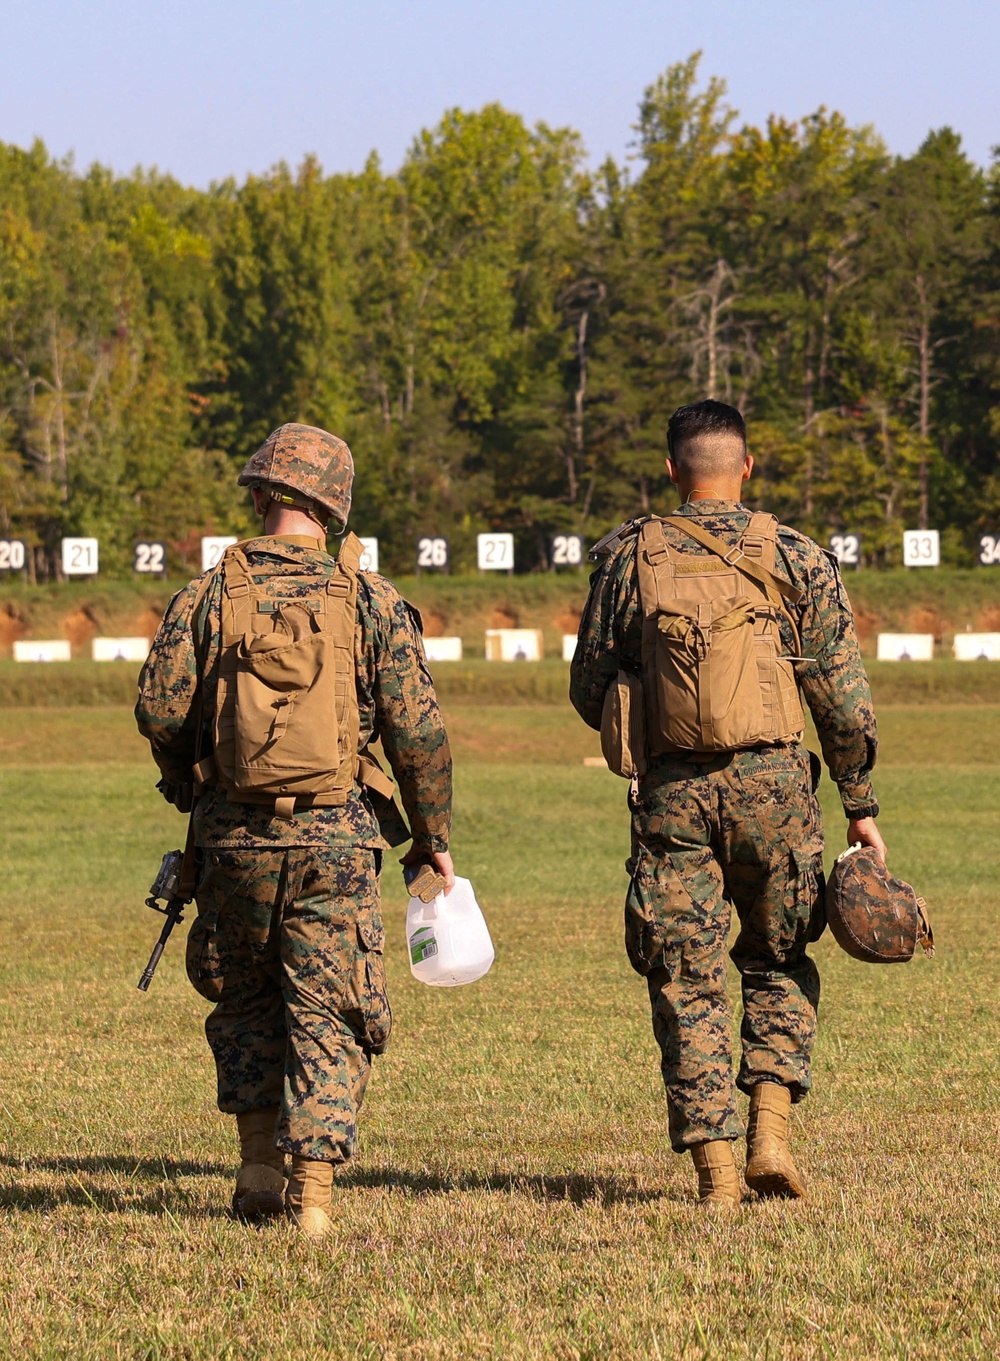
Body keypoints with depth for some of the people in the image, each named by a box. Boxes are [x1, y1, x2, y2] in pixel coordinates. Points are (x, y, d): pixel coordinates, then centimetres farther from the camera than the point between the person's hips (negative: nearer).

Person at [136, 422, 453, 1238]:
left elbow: (160, 710, -4)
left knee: (246, 1000, 22)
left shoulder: (209, 597, 2)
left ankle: (259, 1165, 17)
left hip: (236, 835, 1)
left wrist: (188, 786, 16)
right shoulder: (371, 600, -1)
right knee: (326, 1017, 2)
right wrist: (433, 835, 6)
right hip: (337, 835, -1)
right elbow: (417, 728, -5)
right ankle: (314, 1194, -6)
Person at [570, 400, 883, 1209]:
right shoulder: (796, 559, 1)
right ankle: (770, 1128, 1)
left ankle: (715, 1166, -1)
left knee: (688, 982, 5)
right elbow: (843, 695, 0)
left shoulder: (629, 559, 4)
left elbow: (589, 690, 9)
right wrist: (861, 806, 7)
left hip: (671, 790, 0)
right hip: (772, 779, 0)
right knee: (780, 961, 17)